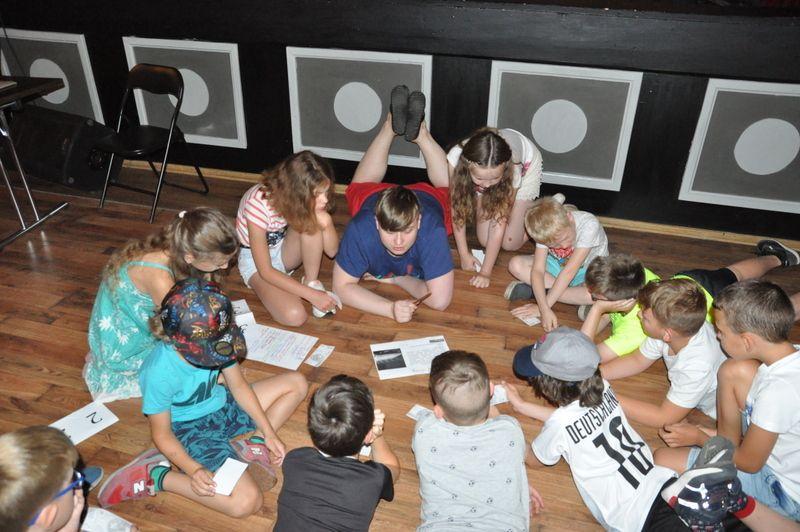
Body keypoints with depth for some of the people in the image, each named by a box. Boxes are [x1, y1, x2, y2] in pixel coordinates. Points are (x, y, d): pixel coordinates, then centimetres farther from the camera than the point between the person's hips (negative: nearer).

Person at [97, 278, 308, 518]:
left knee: (296, 383, 3)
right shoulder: (160, 374, -31)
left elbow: (238, 385, -3)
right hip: (189, 431, -7)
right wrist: (193, 469, -32)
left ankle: (254, 441, -7)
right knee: (246, 502, -24)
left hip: (222, 407, 7)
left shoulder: (214, 341, -17)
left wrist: (268, 432, -6)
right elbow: (162, 434, -17)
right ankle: (156, 476, -9)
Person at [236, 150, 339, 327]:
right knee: (294, 316, -31)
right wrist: (312, 295, -30)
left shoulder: (308, 199, -18)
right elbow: (265, 271, -28)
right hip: (256, 261, -5)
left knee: (314, 222, -28)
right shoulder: (259, 204, -33)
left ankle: (312, 281, -12)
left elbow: (331, 250, -14)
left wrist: (327, 222, -34)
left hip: (285, 251, 5)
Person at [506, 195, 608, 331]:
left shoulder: (589, 225, -33)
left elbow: (569, 271, -34)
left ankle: (533, 291, -26)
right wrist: (544, 309, -41)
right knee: (515, 264, -19)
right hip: (558, 265, 3)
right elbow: (537, 270, -28)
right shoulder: (545, 232, -22)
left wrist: (545, 304, -34)